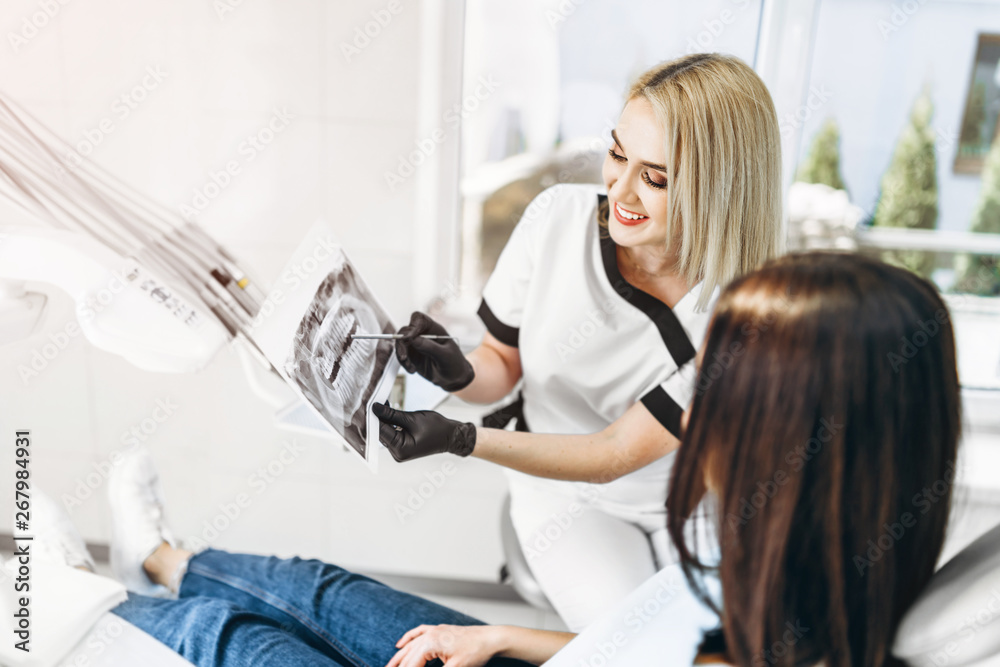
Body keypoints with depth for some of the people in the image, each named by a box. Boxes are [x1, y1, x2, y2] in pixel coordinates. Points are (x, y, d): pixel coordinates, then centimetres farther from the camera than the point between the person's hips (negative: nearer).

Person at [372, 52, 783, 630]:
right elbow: (504, 362, -4)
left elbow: (617, 453, -23)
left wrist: (461, 440, -33)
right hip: (568, 495, 1)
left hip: (691, 498, 0)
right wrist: (460, 373, -28)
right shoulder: (558, 218, -18)